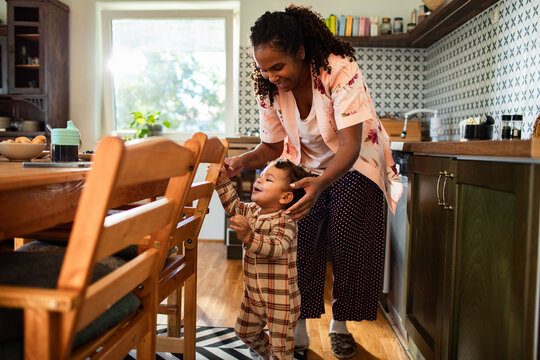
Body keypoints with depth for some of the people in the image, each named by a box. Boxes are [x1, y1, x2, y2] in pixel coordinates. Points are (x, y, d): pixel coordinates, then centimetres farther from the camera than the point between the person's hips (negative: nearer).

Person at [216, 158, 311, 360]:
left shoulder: (286, 221, -23)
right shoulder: (252, 211, 1)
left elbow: (276, 248, -37)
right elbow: (233, 205, 17)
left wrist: (248, 237, -48)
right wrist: (223, 180, 9)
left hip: (280, 298, -8)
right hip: (253, 293, 8)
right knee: (244, 331, 24)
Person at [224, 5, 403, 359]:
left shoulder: (341, 71, -32)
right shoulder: (270, 89, -15)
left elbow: (350, 145, -36)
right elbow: (272, 146, -6)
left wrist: (320, 184, -52)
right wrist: (242, 162, -27)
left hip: (354, 167, -3)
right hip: (306, 168, 3)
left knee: (348, 248, -1)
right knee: (299, 247, -7)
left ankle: (340, 326, 21)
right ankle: (297, 331, 7)